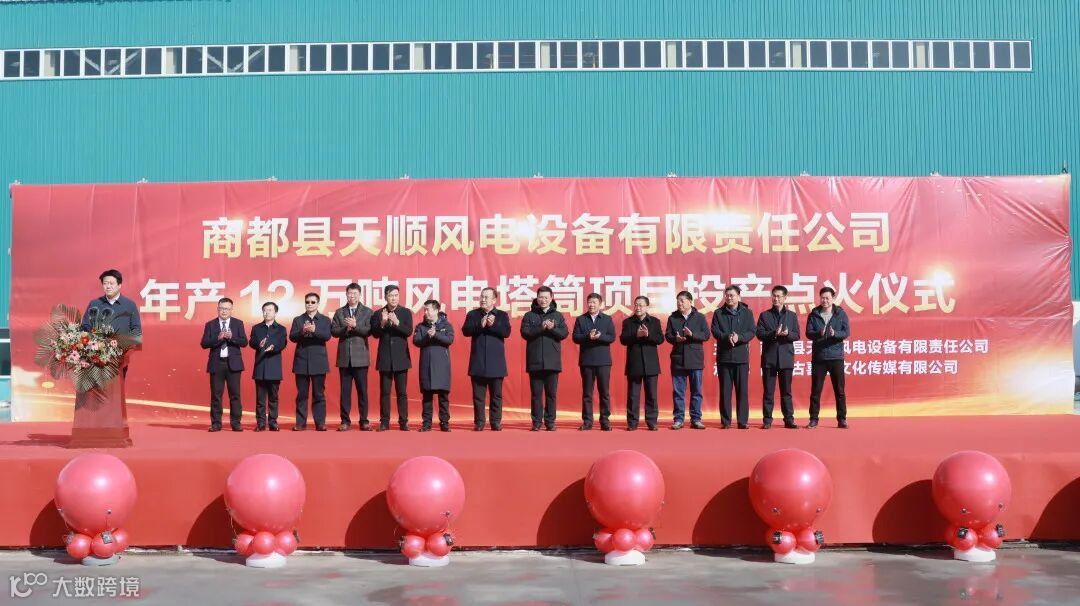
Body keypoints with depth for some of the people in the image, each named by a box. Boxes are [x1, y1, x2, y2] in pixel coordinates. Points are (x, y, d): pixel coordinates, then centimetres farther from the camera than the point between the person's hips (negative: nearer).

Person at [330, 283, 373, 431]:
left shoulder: (367, 312, 4)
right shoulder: (339, 312, 11)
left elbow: (369, 330, -7)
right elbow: (333, 331, 2)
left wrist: (355, 326, -20)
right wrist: (345, 328, -15)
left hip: (360, 357, -2)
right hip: (344, 357, 2)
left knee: (362, 390, 1)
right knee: (345, 390, 4)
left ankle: (364, 421, 6)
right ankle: (345, 421, 8)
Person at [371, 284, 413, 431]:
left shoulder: (406, 312, 2)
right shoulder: (378, 314, 3)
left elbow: (409, 331, -10)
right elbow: (375, 334, -4)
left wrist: (397, 322, -25)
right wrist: (382, 323, -21)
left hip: (401, 358, -1)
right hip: (385, 358, 1)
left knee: (402, 392, 2)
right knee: (384, 392, 3)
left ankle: (403, 422, 6)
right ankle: (384, 422, 8)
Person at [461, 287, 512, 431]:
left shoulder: (502, 315, 6)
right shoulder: (472, 314, 7)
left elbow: (506, 332, -8)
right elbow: (465, 331, -7)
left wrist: (493, 325, -20)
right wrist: (480, 325, -20)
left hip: (496, 362, 0)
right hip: (478, 362, 0)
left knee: (496, 395, 4)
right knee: (478, 395, 3)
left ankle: (496, 422, 10)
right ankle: (479, 423, 8)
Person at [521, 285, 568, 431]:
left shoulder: (558, 316, 8)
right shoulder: (529, 315, 5)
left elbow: (564, 333, -1)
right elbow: (525, 333, -7)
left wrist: (552, 328, -18)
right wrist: (541, 327, -18)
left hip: (552, 361, 1)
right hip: (535, 361, -1)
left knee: (551, 393, 3)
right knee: (536, 393, 3)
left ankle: (550, 422, 9)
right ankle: (536, 422, 8)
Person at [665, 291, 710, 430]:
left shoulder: (700, 317, 3)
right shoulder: (672, 318, 7)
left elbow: (706, 335, -4)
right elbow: (667, 335, 4)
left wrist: (692, 334, -20)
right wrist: (675, 339, -17)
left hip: (695, 359, -1)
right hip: (678, 359, 1)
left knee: (696, 391, 3)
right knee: (678, 391, 3)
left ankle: (696, 419, 9)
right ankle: (678, 419, 8)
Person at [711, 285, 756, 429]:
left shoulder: (747, 313, 6)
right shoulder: (718, 313, 7)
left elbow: (751, 332, -1)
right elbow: (715, 331, -2)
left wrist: (739, 337, -19)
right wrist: (727, 337, -20)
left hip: (741, 356, 0)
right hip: (724, 356, 0)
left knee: (742, 390, 0)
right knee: (725, 390, 3)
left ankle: (743, 420, 5)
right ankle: (725, 421, 8)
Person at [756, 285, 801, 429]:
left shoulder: (792, 315, 9)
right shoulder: (764, 315, 5)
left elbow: (797, 335, 2)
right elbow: (759, 334, -4)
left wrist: (787, 333, -19)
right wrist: (774, 333, -20)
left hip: (786, 358, 1)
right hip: (769, 358, -1)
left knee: (786, 391, 5)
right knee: (768, 391, 1)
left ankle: (789, 419, 9)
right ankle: (767, 420, 5)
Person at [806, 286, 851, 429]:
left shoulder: (841, 313, 2)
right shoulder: (814, 314, 3)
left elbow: (847, 332, -6)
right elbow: (808, 333, -5)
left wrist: (835, 333, -25)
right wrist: (819, 333, -25)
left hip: (836, 357, 0)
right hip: (818, 357, 0)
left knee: (839, 390, 4)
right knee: (816, 390, 4)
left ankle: (842, 419, 11)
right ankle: (813, 419, 10)